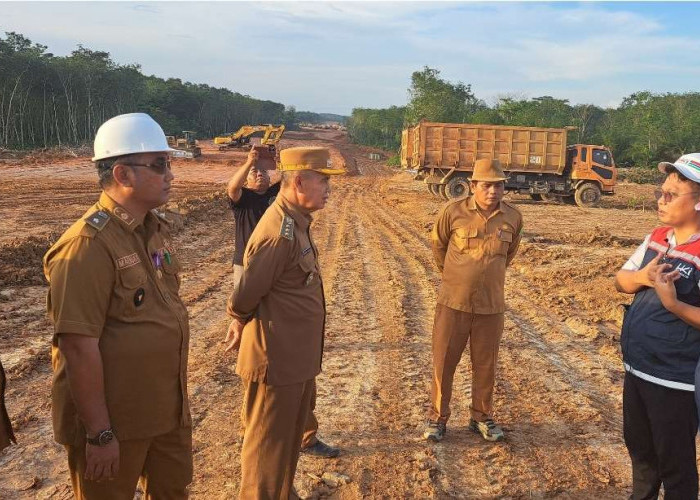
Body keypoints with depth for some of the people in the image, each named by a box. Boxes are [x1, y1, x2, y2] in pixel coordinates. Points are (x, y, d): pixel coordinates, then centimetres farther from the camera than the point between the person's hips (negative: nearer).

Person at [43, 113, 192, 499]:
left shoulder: (157, 227, 3)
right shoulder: (88, 244, -23)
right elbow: (79, 346, -24)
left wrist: (177, 393, 16)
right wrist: (100, 433, -20)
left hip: (168, 408, 8)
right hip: (114, 419, -8)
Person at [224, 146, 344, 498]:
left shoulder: (297, 222, 7)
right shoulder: (280, 232, -25)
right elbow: (245, 294, -22)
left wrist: (243, 322, 6)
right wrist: (241, 322, -2)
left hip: (297, 358, 10)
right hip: (277, 359, -10)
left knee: (290, 436, 25)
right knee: (269, 443, 8)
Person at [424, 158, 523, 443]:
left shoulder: (513, 217, -2)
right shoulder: (453, 211, -11)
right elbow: (438, 245, 7)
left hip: (491, 305, 2)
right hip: (453, 302, -2)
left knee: (485, 365, 12)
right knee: (443, 362, 6)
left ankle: (482, 417, 31)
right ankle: (438, 417, 22)